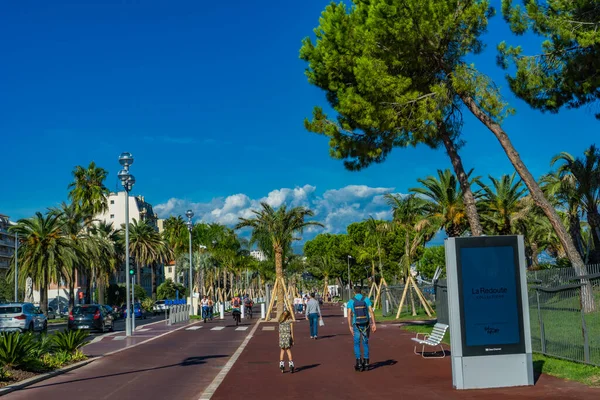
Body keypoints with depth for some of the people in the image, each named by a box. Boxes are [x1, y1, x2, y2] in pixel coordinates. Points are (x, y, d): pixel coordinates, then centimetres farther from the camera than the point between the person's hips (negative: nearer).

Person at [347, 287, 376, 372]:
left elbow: (349, 314, -9)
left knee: (357, 344, 8)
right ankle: (366, 363, 9)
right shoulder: (367, 299, 1)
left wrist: (350, 326, -9)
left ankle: (359, 364, 2)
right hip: (366, 324, 1)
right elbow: (371, 312, -7)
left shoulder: (351, 301, -1)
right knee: (365, 343, 12)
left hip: (356, 325, -1)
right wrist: (373, 324, -6)